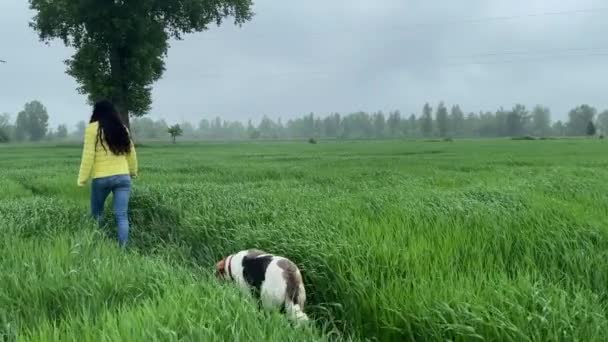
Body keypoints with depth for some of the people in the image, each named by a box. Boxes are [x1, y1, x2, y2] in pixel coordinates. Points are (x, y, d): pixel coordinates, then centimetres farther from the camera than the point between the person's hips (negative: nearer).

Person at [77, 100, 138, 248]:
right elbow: (131, 152, 17)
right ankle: (123, 248, -6)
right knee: (122, 215, 0)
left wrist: (82, 179, -3)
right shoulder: (122, 128, 11)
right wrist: (133, 172, 33)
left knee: (97, 213, 16)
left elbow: (88, 155, -8)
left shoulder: (93, 128, -3)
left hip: (101, 178, -3)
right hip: (123, 177, 3)